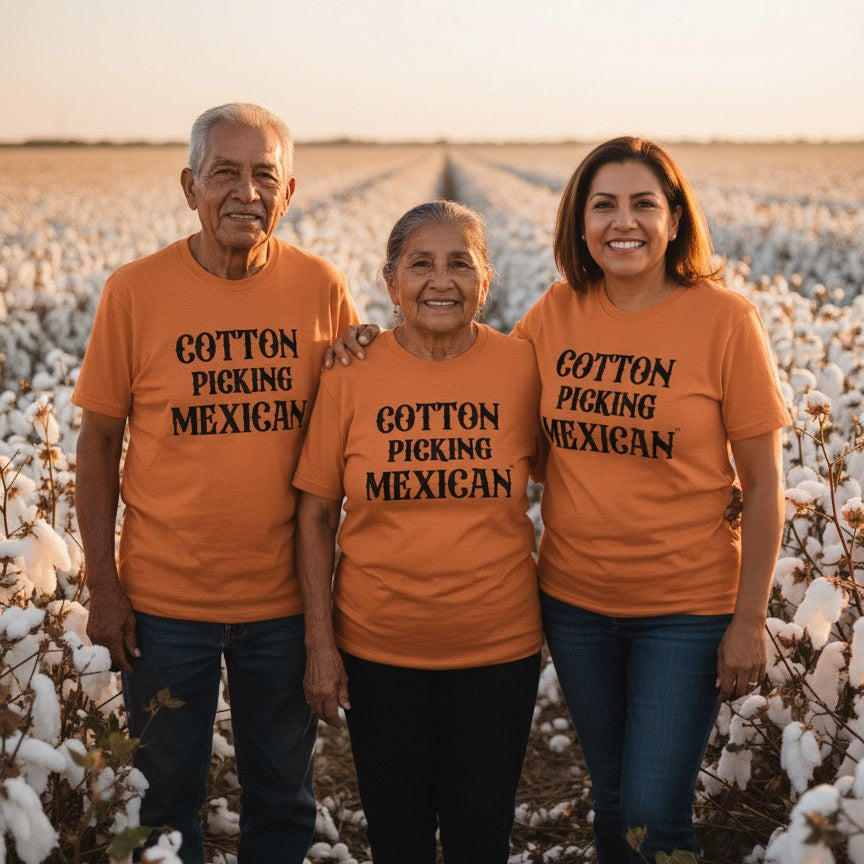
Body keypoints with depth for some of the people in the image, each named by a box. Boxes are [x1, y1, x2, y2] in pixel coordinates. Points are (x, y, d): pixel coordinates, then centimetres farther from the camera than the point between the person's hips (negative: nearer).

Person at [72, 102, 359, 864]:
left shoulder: (322, 288, -5)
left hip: (285, 598, 1)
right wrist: (103, 586, -5)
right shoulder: (135, 292, -9)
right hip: (164, 599, -1)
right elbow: (98, 441, -2)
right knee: (167, 797, 16)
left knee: (283, 799, 18)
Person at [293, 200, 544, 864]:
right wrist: (320, 643, -4)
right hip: (377, 647, 0)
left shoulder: (523, 367, -6)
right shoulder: (352, 374, -7)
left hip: (498, 647, 0)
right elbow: (316, 514, -2)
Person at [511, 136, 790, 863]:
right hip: (574, 599, 4)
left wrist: (749, 620, -11)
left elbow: (764, 482, -9)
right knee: (613, 803, 18)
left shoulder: (724, 319, -12)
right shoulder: (557, 313, -2)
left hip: (687, 605, -4)